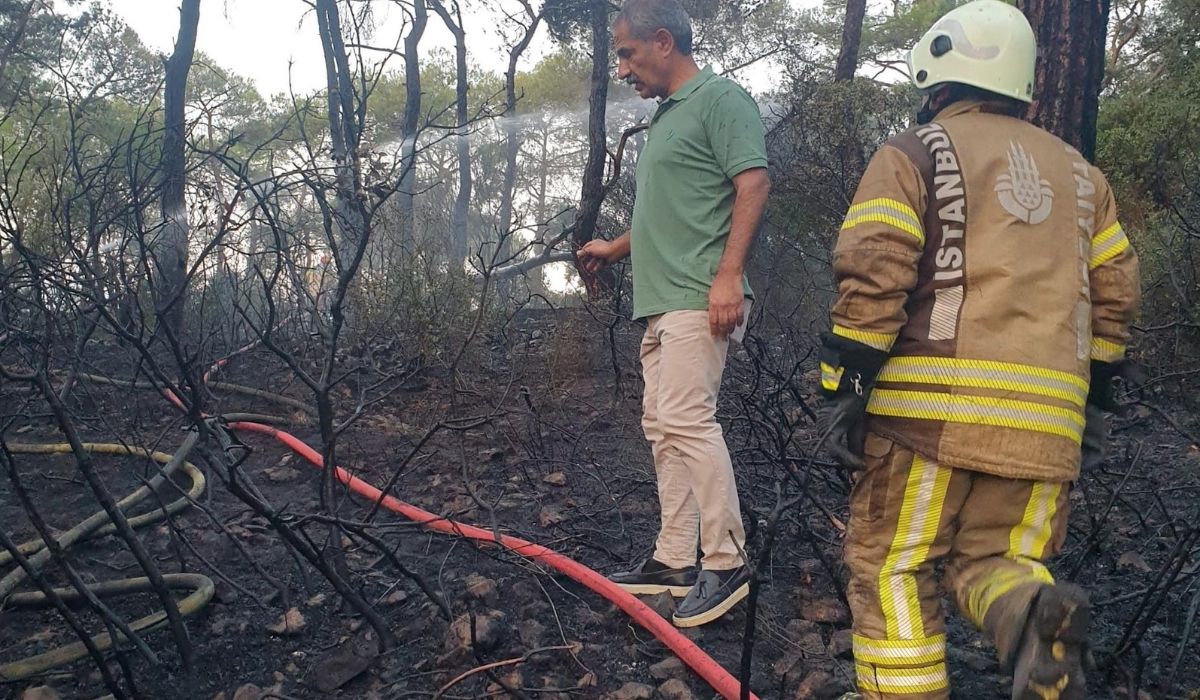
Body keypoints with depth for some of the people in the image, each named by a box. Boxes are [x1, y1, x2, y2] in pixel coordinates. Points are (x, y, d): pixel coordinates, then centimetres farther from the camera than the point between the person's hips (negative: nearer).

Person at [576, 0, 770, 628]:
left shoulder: (719, 99, -4)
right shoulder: (665, 116, 24)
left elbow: (754, 183, -15)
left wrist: (728, 275, -23)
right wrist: (614, 248, 36)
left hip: (699, 299, -10)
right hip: (661, 301, 10)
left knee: (687, 418, -15)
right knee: (662, 426, 9)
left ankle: (725, 564, -5)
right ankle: (674, 560, 17)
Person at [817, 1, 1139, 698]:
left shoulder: (913, 153, 3)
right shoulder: (1080, 173, 20)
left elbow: (873, 279, -9)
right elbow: (1114, 297, 19)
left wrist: (843, 391, -7)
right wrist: (1094, 404, 25)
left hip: (934, 404, -5)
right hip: (1046, 420, 5)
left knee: (892, 569, 6)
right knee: (994, 558, 14)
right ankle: (1036, 615, -16)